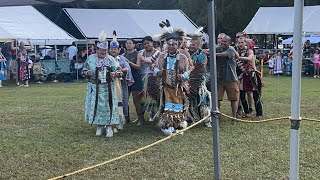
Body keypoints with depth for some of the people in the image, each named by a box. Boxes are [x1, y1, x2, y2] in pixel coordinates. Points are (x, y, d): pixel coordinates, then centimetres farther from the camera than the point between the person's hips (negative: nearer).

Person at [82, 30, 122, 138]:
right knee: (96, 106, 3)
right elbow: (84, 70, 6)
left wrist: (115, 74, -19)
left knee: (108, 106, 0)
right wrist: (87, 73, -17)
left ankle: (109, 127, 9)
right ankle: (99, 127, 17)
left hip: (108, 88, 0)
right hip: (95, 88, 0)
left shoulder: (111, 59, 2)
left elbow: (118, 70, 3)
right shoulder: (91, 58, 0)